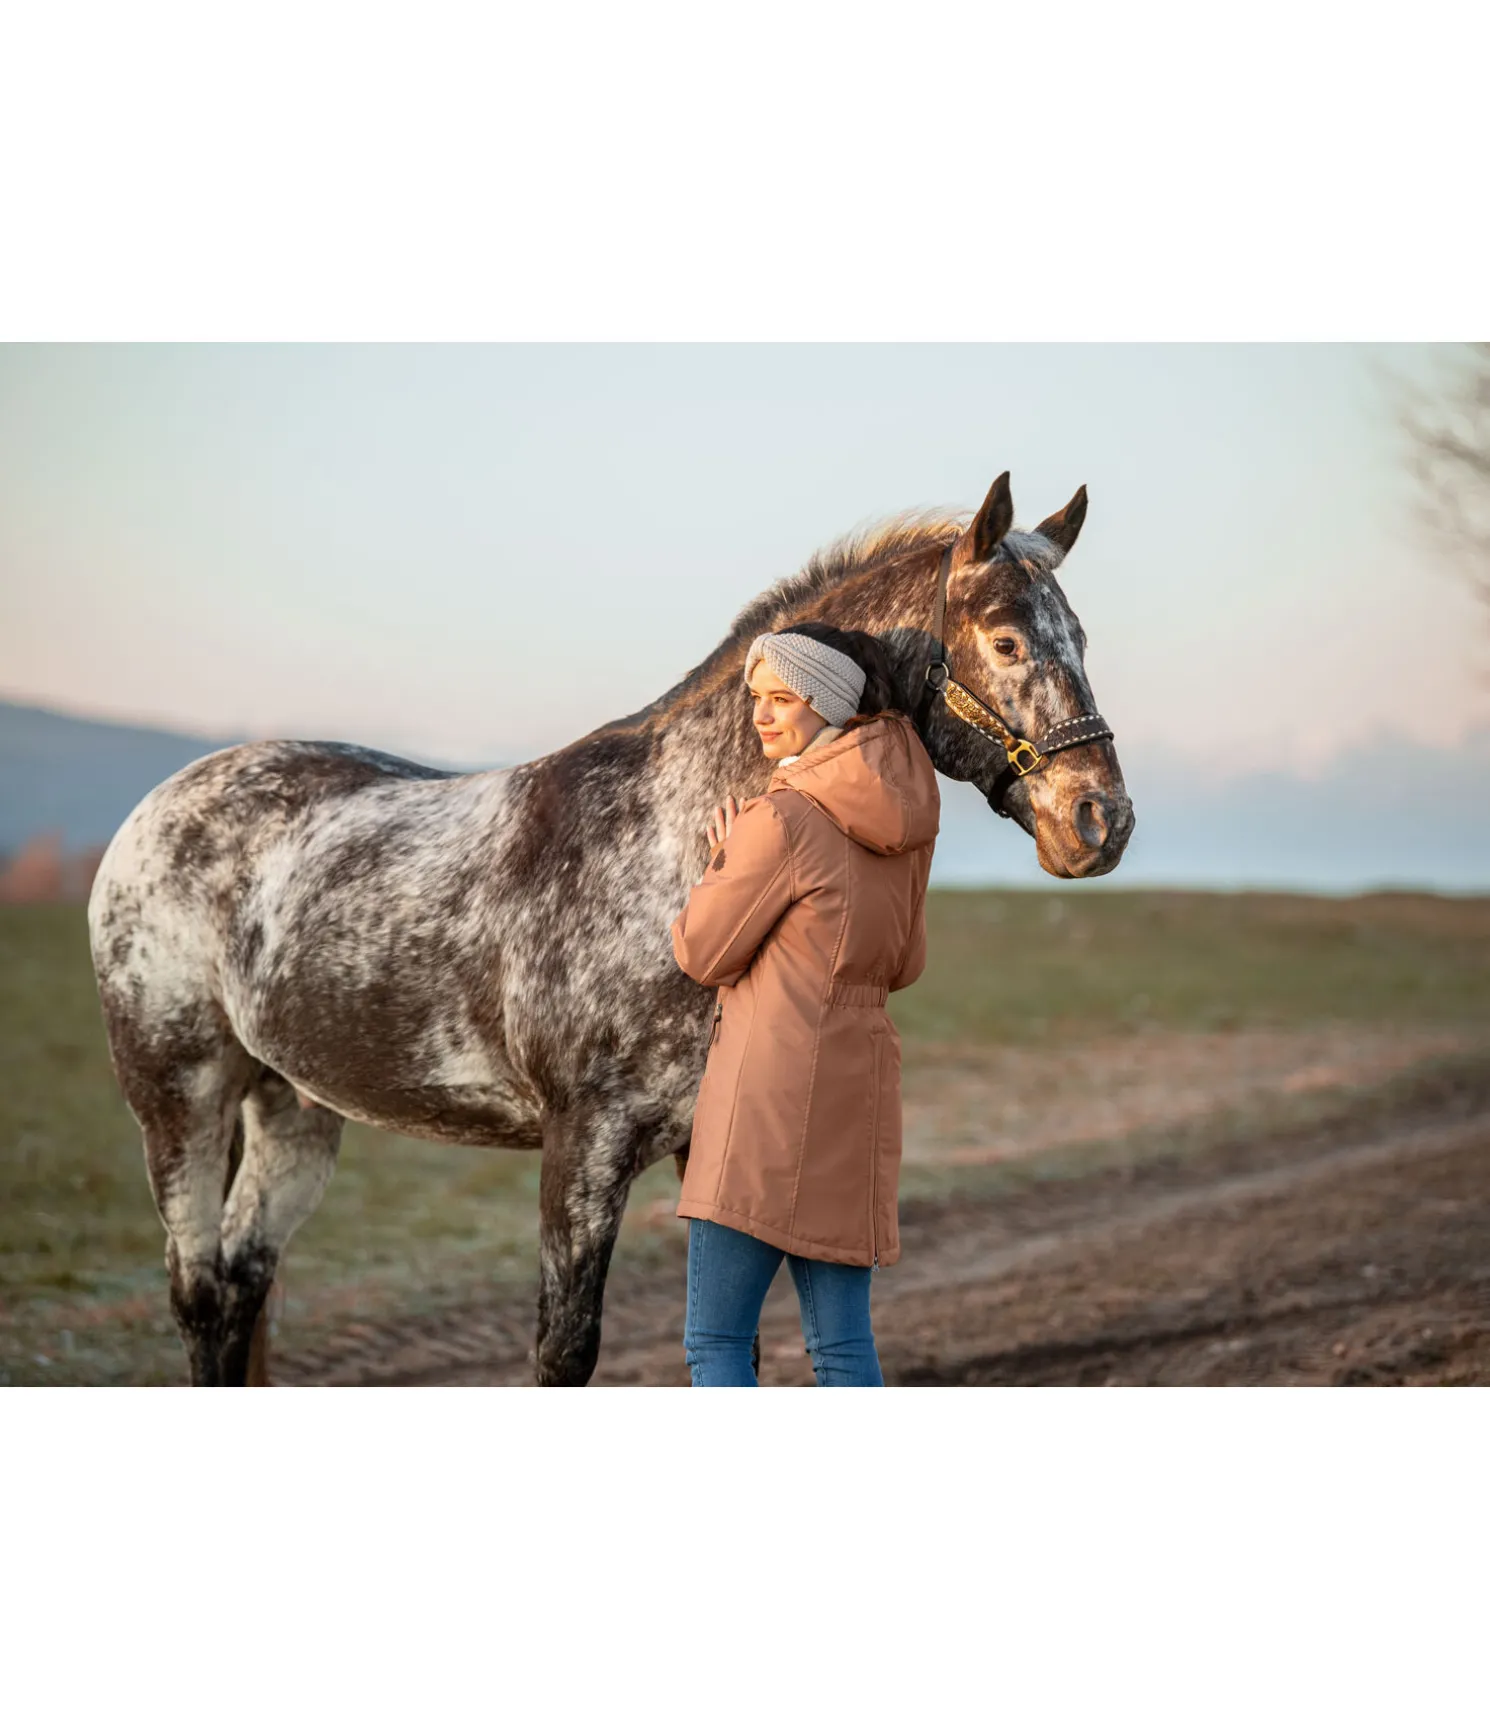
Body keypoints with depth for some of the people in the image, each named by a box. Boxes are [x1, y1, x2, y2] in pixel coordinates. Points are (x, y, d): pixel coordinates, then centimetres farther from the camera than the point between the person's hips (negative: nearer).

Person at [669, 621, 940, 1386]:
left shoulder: (786, 817, -13)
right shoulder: (902, 812, 11)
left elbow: (702, 953, -5)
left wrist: (724, 864, 11)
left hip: (771, 1084, -8)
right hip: (856, 1089, 8)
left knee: (715, 1342, -4)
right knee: (843, 1346, 10)